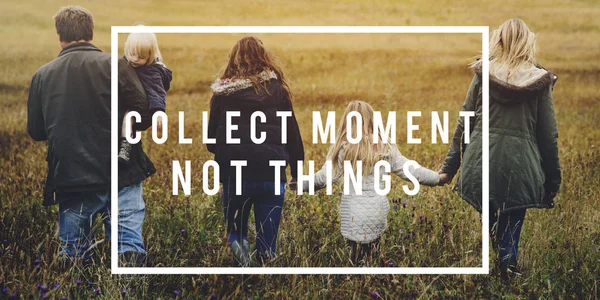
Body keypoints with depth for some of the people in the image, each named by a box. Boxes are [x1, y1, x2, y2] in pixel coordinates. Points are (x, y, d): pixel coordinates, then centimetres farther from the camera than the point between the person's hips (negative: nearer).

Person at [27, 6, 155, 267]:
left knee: (72, 255, 13)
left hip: (70, 179, 2)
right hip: (121, 176, -2)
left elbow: (36, 131, 12)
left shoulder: (42, 76, 4)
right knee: (129, 246, -1)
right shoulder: (114, 66, -5)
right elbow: (144, 117, -8)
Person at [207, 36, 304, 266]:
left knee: (235, 231, 17)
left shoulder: (223, 93, 1)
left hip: (235, 174, 0)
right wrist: (298, 172, 14)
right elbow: (293, 133, 5)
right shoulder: (277, 90, 2)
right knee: (267, 240, 10)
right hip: (272, 174, 0)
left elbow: (211, 139, 4)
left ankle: (238, 247, -13)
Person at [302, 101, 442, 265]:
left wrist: (301, 185, 5)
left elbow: (324, 178, -10)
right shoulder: (385, 148, 3)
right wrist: (438, 178, 19)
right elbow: (411, 171, 7)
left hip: (354, 217, -3)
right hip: (379, 213, 3)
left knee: (359, 264, 3)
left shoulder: (343, 148, -7)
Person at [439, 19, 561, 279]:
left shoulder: (483, 74, 3)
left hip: (480, 165, 1)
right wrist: (553, 180, 11)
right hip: (520, 169, -1)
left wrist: (449, 167, 10)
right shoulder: (541, 82, 0)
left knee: (486, 231, 14)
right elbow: (549, 136, 4)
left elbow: (464, 123, 5)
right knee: (509, 238, 6)